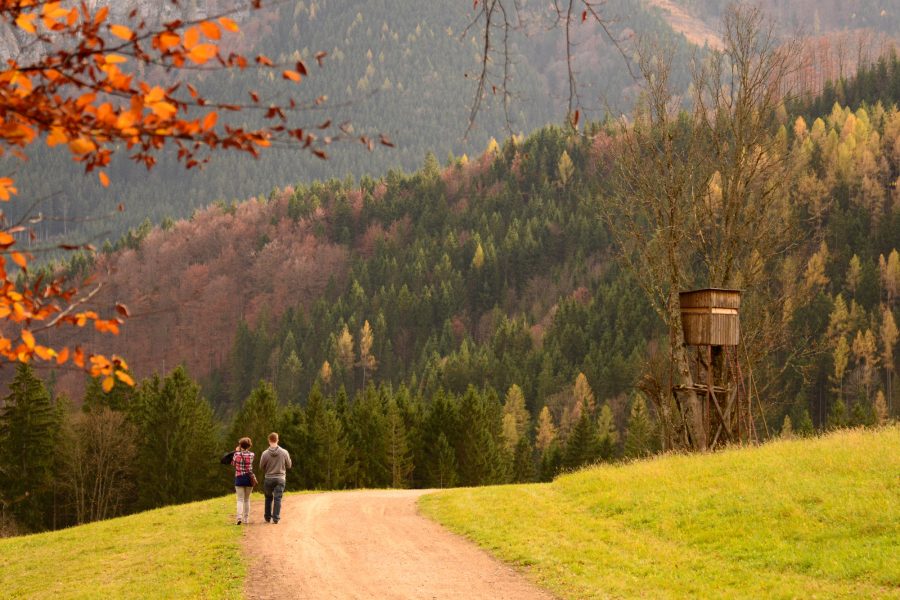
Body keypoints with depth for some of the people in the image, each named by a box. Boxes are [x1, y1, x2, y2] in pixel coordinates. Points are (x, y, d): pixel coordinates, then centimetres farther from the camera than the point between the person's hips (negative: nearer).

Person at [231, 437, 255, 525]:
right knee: (247, 499, 15)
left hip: (239, 478, -2)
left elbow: (233, 463, 10)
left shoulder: (237, 454, -6)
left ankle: (239, 517, -22)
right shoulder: (251, 455, -3)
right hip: (248, 478, 2)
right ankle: (246, 518, 18)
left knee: (240, 499, -3)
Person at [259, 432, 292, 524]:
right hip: (280, 478, 0)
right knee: (277, 499, 1)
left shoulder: (265, 454, -10)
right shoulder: (284, 452, -8)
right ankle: (276, 518, -4)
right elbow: (289, 465, 4)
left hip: (269, 478, 1)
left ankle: (268, 518, 23)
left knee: (268, 498, 16)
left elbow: (261, 468, 1)